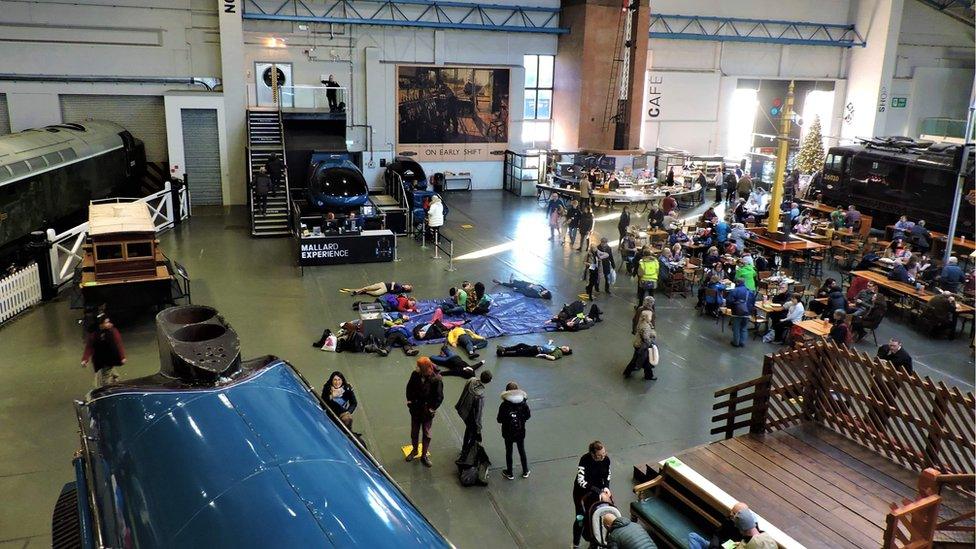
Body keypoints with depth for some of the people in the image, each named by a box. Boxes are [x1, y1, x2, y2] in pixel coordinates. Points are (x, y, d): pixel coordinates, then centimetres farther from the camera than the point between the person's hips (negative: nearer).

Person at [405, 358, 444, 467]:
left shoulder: (436, 379, -24)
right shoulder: (415, 374, -15)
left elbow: (439, 397, -15)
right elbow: (409, 387, 3)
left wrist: (432, 409, -16)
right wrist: (409, 400, -2)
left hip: (427, 411, -3)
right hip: (415, 409, 3)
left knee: (426, 433, 13)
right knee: (414, 431, 20)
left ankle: (424, 456, 31)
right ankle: (415, 450, 45)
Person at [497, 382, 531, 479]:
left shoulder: (504, 405, -24)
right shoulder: (523, 403, -17)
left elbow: (499, 420, -17)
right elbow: (528, 415, -4)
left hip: (508, 433, -2)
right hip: (520, 432, 2)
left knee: (509, 452, 17)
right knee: (522, 451, 21)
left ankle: (510, 473, 31)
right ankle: (525, 472, 36)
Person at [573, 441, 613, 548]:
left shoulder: (606, 459, -17)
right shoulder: (585, 460, -32)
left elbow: (607, 475, 2)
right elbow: (581, 481, -38)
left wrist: (606, 487, -16)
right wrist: (599, 492, -40)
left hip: (598, 488, 4)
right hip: (582, 490, -4)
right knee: (581, 518, -2)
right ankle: (576, 544, 18)